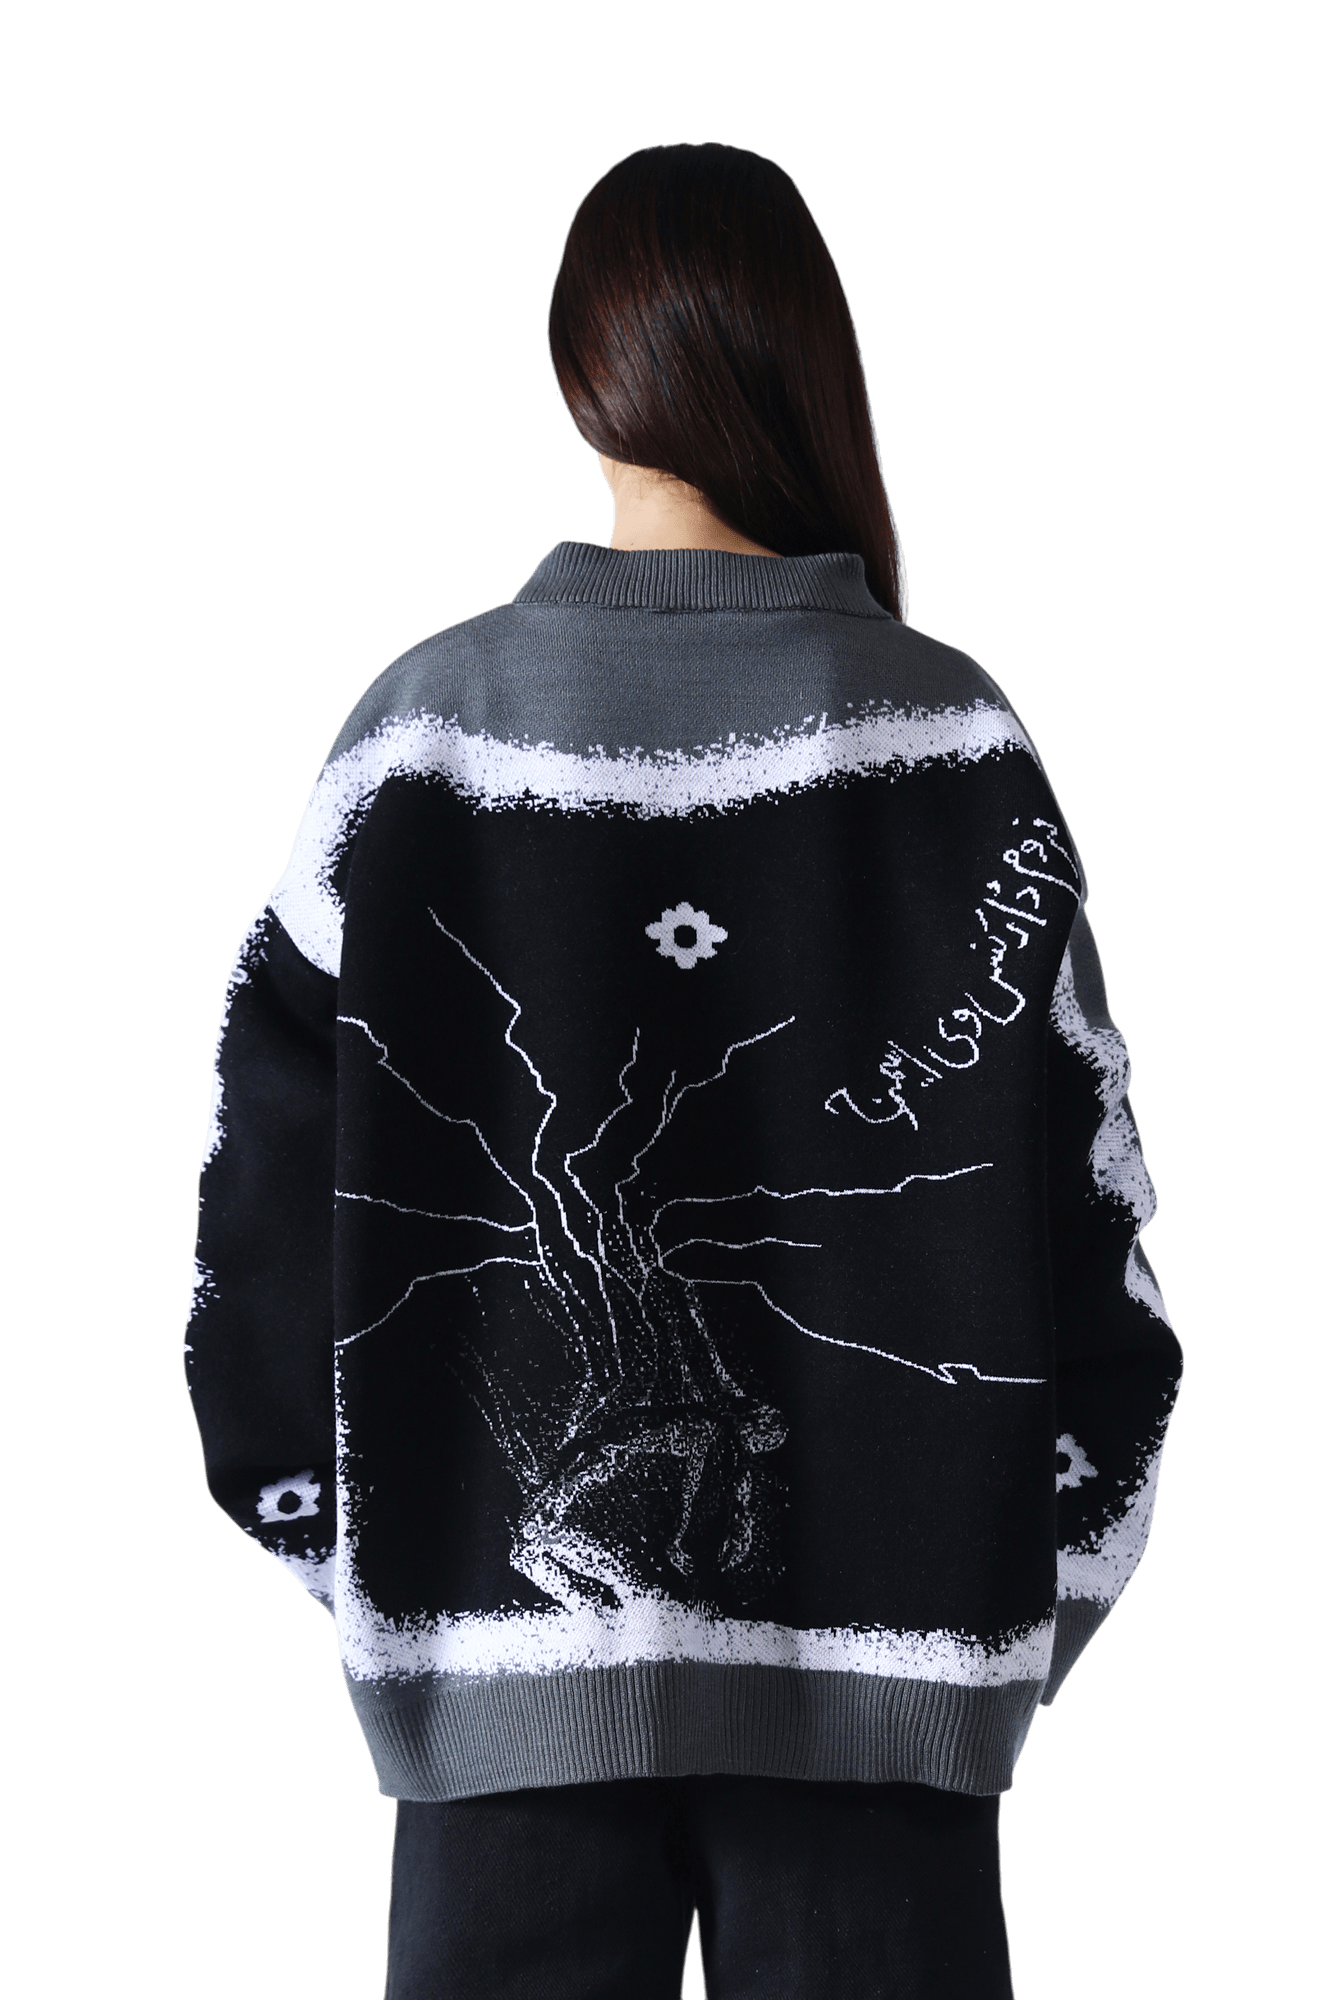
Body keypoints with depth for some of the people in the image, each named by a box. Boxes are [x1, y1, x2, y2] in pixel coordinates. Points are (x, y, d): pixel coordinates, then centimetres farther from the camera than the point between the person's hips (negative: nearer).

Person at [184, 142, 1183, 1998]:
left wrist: (336, 1524, 9)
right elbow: (1086, 1193, -3)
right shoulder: (950, 743, -6)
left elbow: (275, 1159, -2)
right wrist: (1042, 1569, 9)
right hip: (883, 1650, 0)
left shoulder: (428, 727, -5)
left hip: (506, 1646, 1)